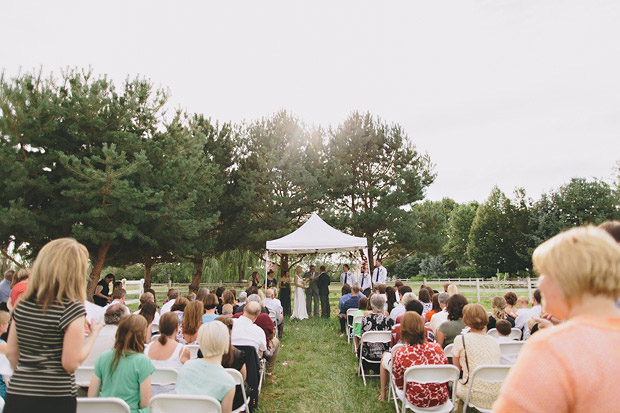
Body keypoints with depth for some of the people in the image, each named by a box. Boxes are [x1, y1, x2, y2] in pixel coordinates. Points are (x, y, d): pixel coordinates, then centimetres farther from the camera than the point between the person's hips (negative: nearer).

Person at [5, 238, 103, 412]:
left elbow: (11, 353, 10)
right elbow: (70, 363, -15)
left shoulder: (22, 305, 2)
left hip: (16, 393, 5)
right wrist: (93, 334, -2)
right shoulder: (72, 308, -17)